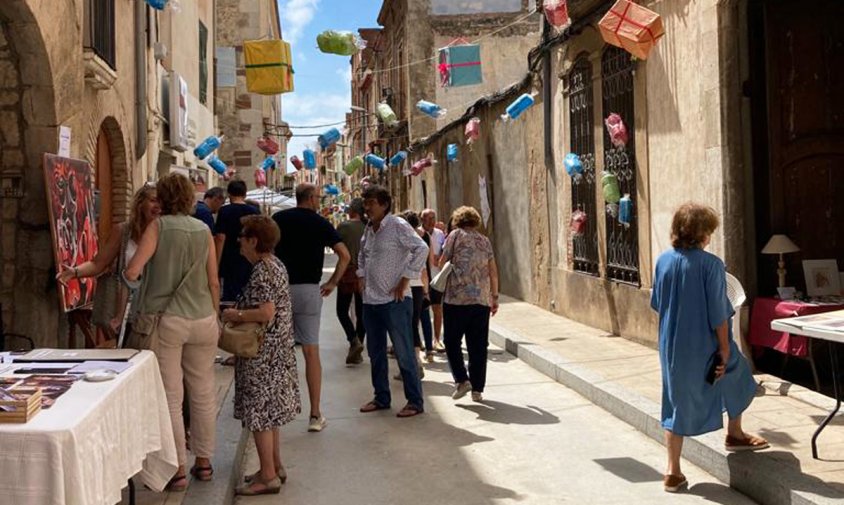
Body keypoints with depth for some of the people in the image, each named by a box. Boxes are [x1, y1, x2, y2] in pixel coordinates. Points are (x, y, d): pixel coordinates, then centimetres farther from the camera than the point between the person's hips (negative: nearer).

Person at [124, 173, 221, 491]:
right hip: (203, 319, 4)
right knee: (203, 394, 13)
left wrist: (127, 271, 12)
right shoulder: (204, 230, 7)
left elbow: (132, 272, -11)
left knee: (171, 398, 2)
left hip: (167, 320, -4)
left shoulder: (159, 226, -3)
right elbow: (213, 282, 8)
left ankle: (178, 469, 7)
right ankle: (203, 462, 24)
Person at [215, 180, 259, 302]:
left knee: (230, 297, 0)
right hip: (250, 263, 4)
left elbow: (220, 238, -12)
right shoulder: (254, 211, 5)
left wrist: (216, 265, -8)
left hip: (231, 262, -4)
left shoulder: (224, 211, -7)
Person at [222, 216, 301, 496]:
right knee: (269, 410, 18)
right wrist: (242, 311, 11)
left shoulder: (262, 272, -20)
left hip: (262, 354, -10)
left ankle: (268, 476, 6)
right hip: (277, 350, 10)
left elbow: (266, 313, -27)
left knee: (259, 411, -2)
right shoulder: (276, 265, 10)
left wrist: (236, 315, -15)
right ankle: (275, 467, 27)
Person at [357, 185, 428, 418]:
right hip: (371, 301, 8)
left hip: (394, 301, -8)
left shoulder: (398, 226, -11)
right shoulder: (369, 229, 13)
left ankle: (415, 402, 7)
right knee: (375, 353, 15)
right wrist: (362, 277, 16)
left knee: (404, 353, -2)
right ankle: (381, 398, 27)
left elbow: (421, 249, -20)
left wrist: (404, 281, -19)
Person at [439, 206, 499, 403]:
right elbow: (493, 271, 11)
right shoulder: (485, 240, 13)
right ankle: (477, 389, 8)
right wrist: (495, 296, 17)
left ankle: (461, 380, -4)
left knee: (452, 342, 8)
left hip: (457, 298, -4)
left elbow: (442, 263, 2)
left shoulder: (456, 235, 2)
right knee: (478, 346, 7)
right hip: (482, 300, 4)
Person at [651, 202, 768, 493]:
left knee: (678, 406, 12)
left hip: (672, 348, 4)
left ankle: (673, 472, 13)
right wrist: (725, 349, -9)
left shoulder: (663, 261, -1)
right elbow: (718, 315, -16)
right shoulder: (710, 264, -17)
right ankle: (734, 435, 44)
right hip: (704, 347, -4)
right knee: (735, 376, 27)